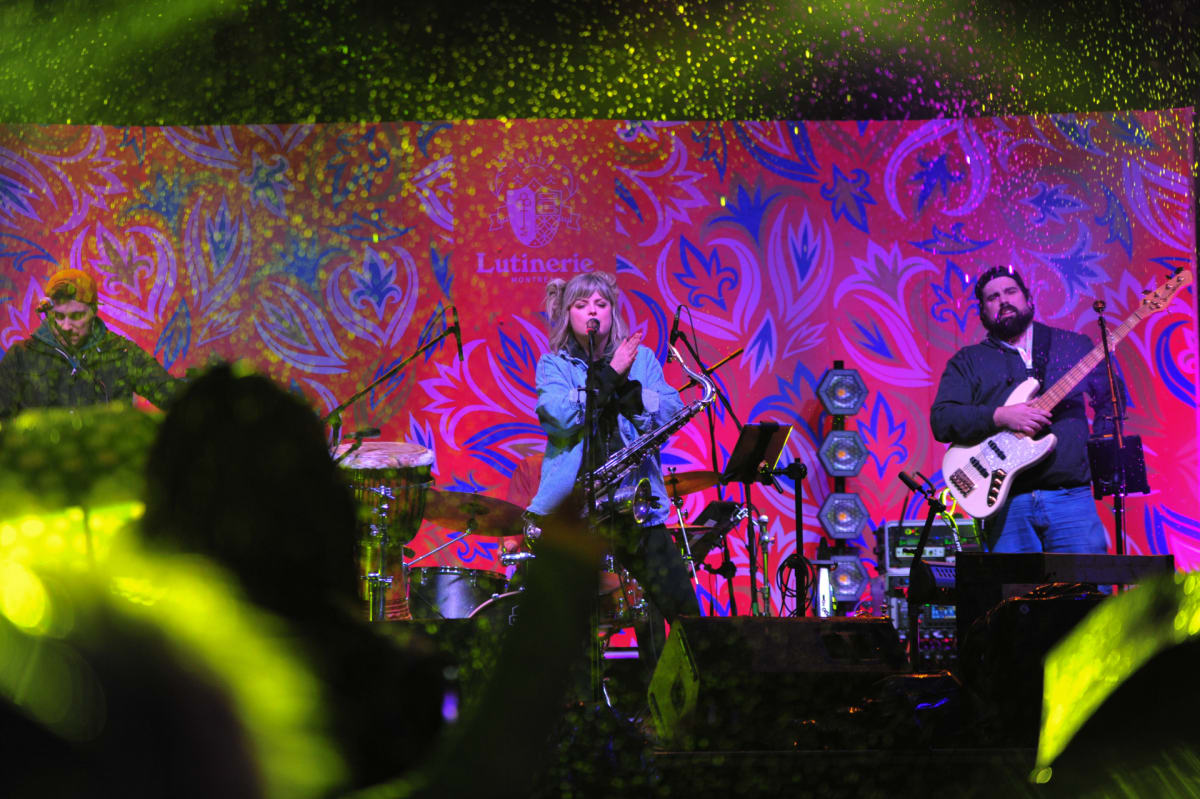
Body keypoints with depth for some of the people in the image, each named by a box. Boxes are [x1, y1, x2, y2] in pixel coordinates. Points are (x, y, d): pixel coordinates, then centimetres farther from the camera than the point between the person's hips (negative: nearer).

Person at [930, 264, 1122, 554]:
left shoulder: (1075, 345, 15)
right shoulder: (967, 362, 11)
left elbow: (1110, 398, 22)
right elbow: (941, 420, -2)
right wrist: (1000, 417, -14)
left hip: (1070, 495, 0)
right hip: (1007, 503, 0)